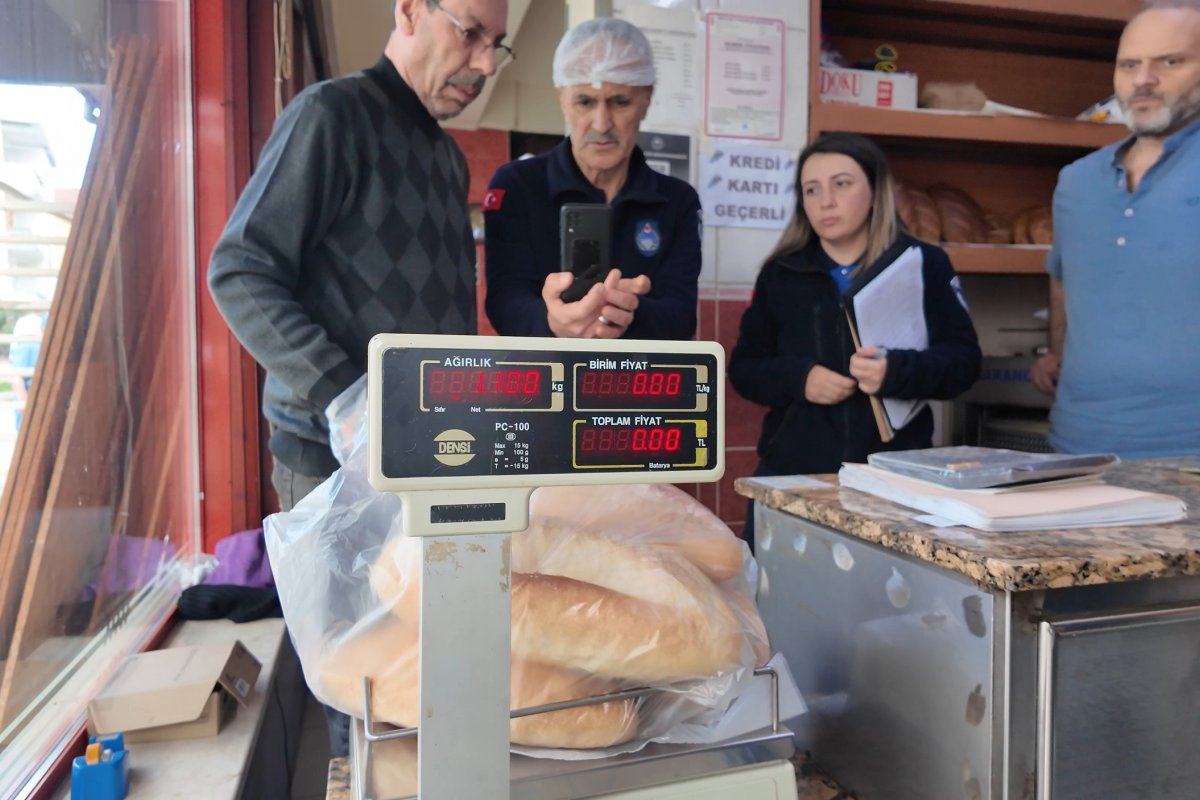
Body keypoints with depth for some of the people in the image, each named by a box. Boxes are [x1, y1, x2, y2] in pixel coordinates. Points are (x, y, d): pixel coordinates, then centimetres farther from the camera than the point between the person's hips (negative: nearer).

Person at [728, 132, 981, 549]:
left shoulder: (924, 264, 3)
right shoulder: (781, 271, 9)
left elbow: (964, 359, -2)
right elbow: (743, 367, 7)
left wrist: (897, 371, -22)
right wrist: (798, 378, -12)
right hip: (791, 474, 2)